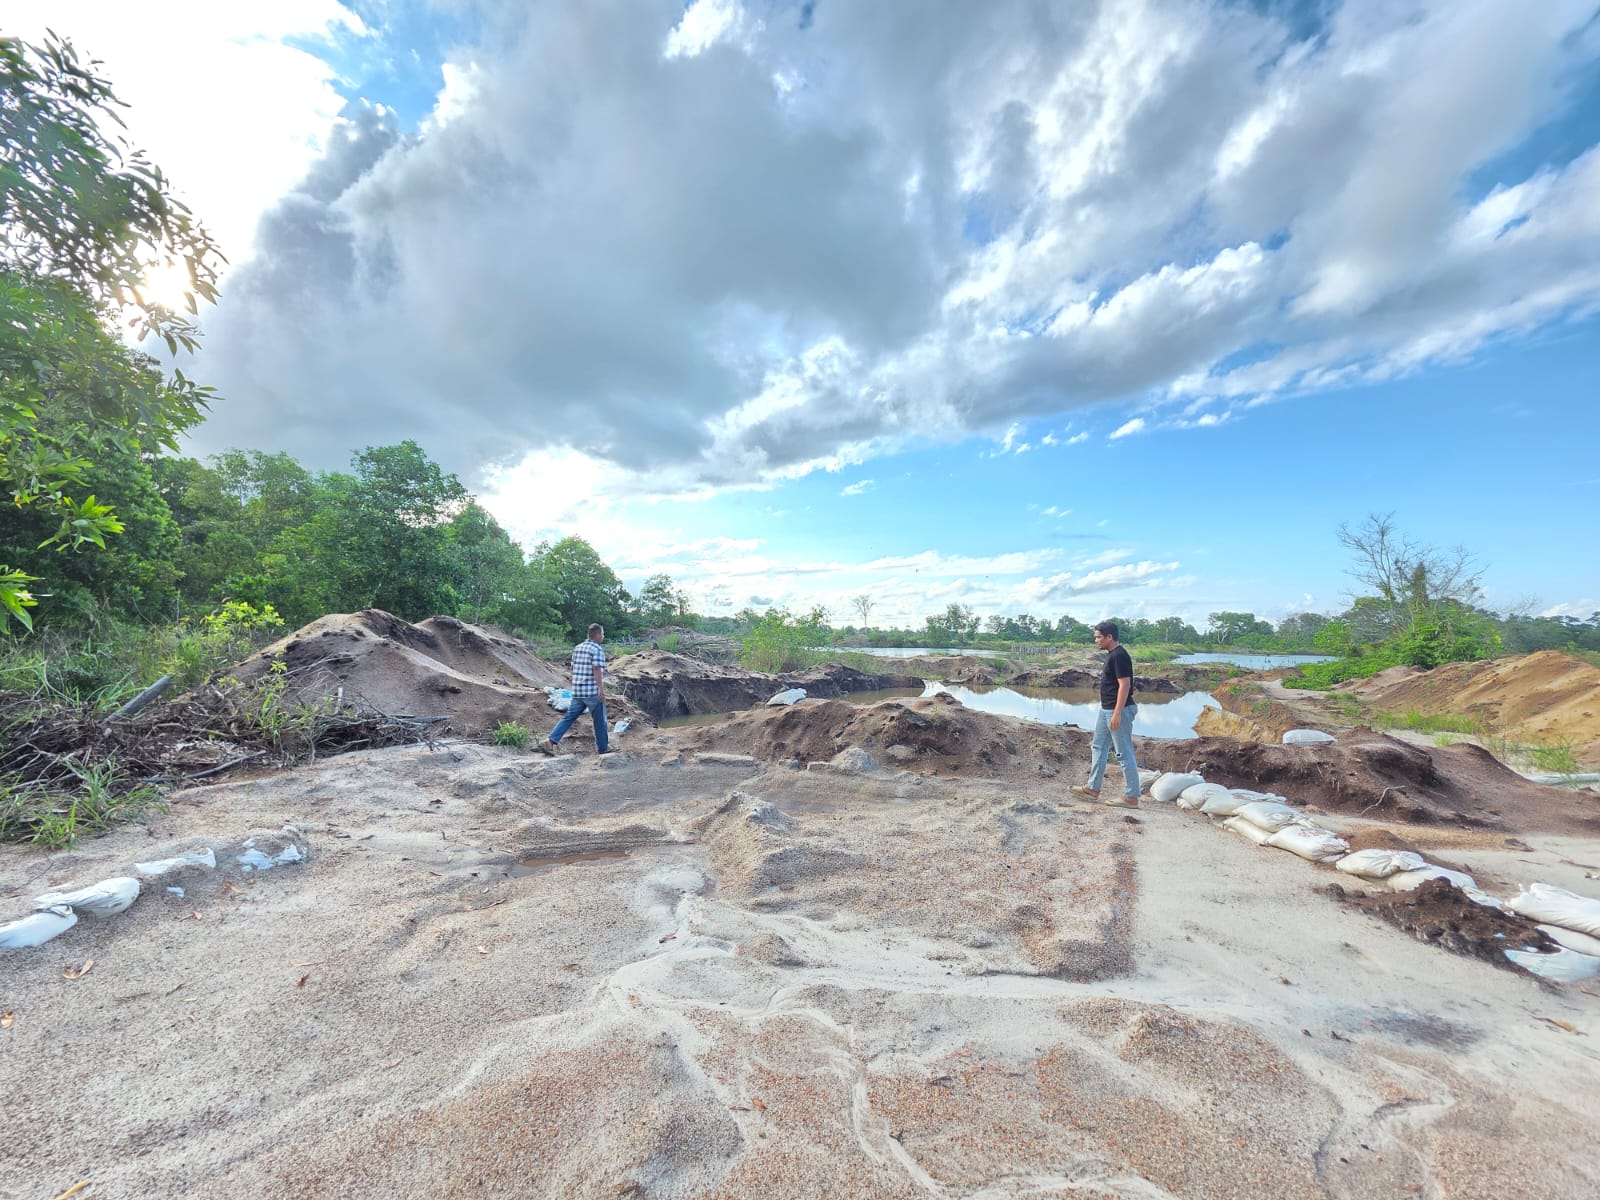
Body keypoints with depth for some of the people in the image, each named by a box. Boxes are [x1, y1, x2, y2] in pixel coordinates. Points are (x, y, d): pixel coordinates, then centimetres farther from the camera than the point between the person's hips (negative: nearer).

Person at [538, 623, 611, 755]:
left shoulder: (577, 648, 12)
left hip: (577, 691, 7)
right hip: (593, 692, -7)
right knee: (599, 720, 7)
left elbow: (574, 668, 17)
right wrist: (601, 689, -23)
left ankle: (549, 741, -4)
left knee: (568, 717, 8)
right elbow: (597, 670, -21)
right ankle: (602, 747, 17)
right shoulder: (597, 650, -12)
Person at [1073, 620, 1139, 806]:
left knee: (1125, 753, -2)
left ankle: (1131, 796, 7)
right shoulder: (1111, 655, 12)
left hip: (1118, 710, -11)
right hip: (1106, 709, 11)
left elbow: (1125, 685, -23)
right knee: (1098, 747, 15)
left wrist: (1117, 714, -24)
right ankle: (1092, 788, 24)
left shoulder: (1120, 656, -18)